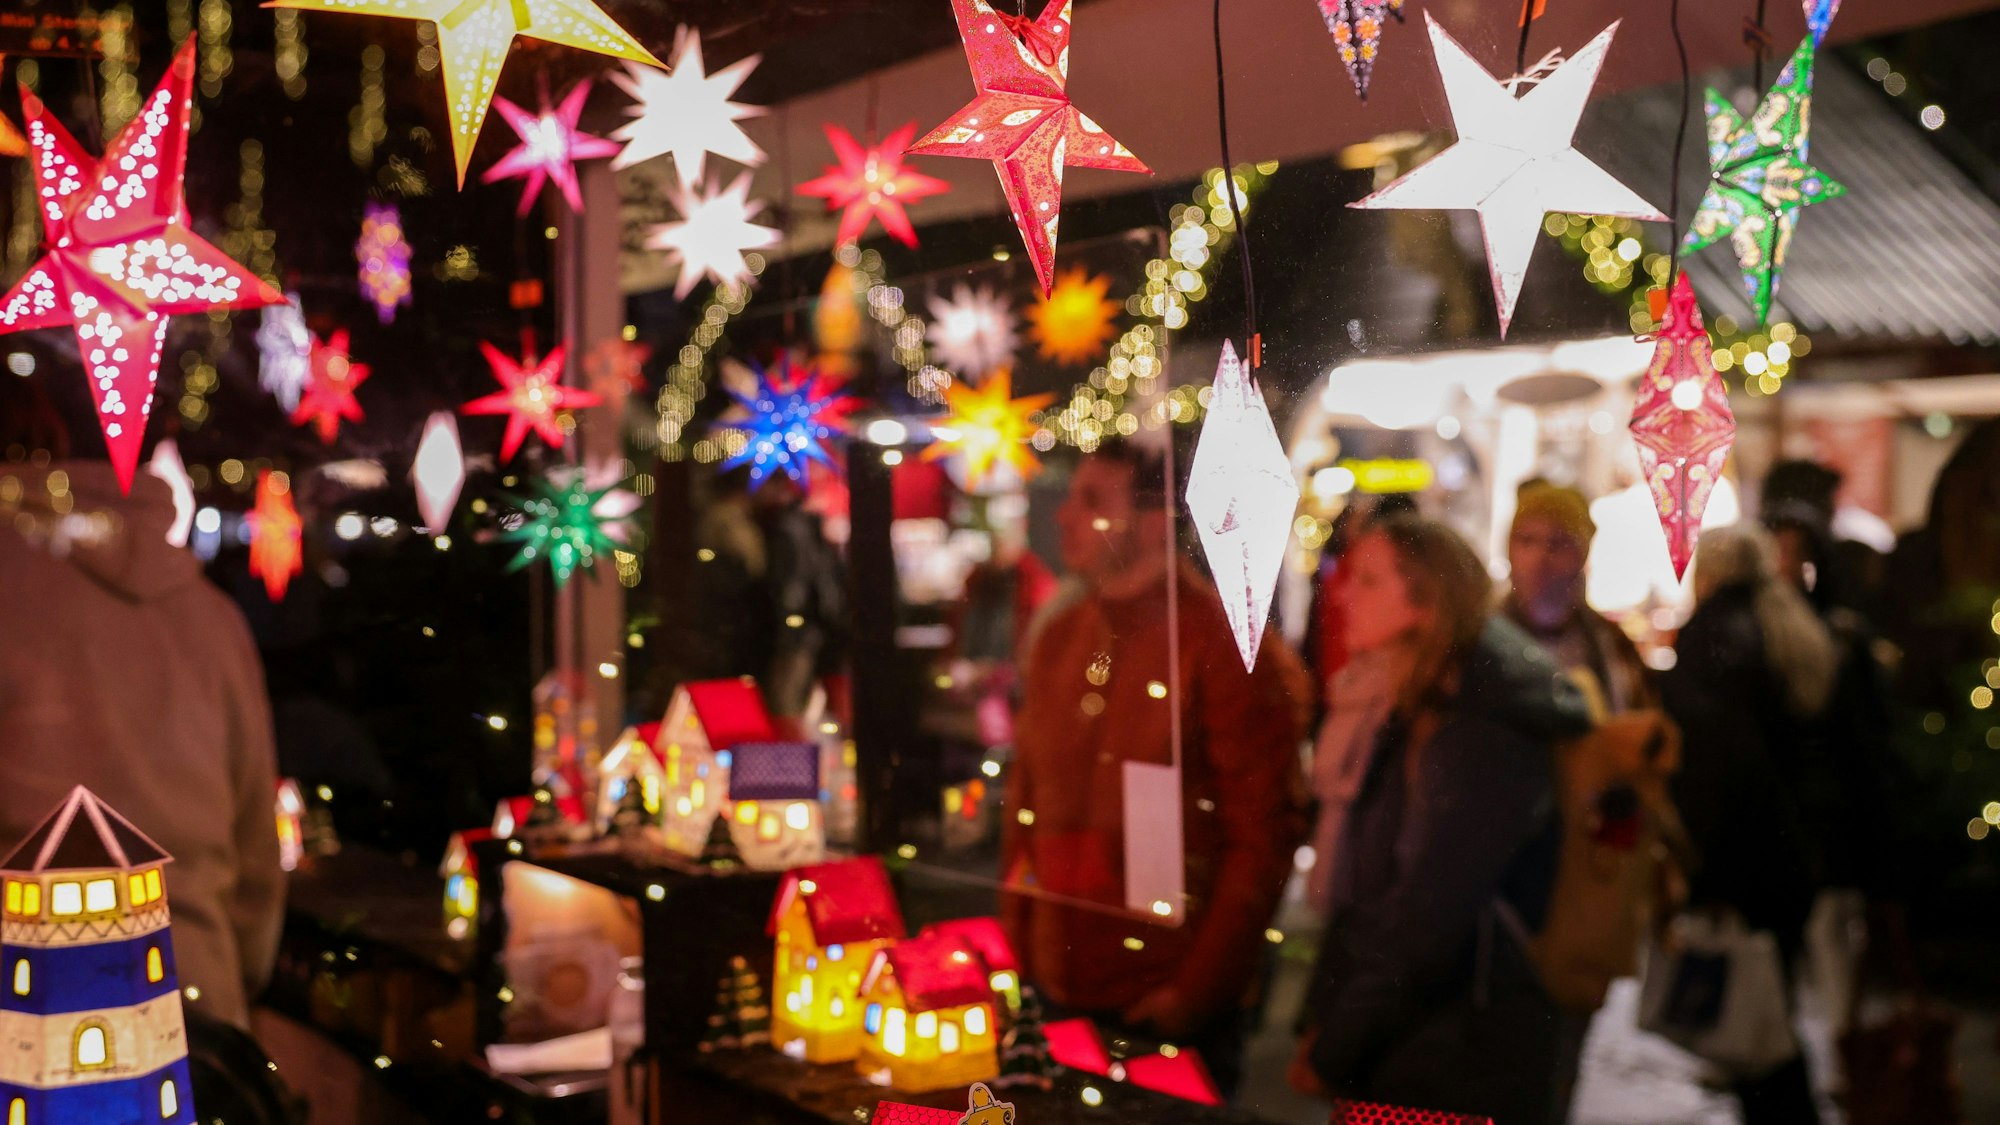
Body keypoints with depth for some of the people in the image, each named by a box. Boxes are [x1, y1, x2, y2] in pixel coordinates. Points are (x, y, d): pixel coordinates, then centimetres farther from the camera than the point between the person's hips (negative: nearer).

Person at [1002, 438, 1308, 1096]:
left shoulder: (1227, 648, -12)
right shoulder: (1057, 641, 6)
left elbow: (1265, 836, -14)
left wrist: (1197, 991, -15)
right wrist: (1015, 948, 7)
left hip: (1167, 1005, -5)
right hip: (1057, 991, 6)